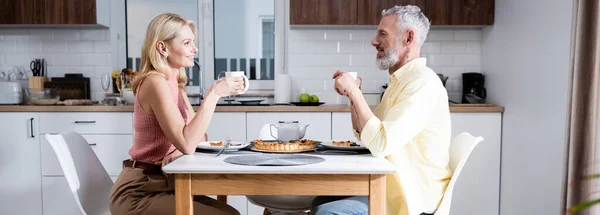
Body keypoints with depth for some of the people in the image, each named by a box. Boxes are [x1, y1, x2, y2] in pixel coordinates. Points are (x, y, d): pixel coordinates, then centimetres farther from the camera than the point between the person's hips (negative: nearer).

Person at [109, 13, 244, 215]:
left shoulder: (174, 82, 10)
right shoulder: (155, 82, -18)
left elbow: (199, 137, 8)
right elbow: (187, 143, -28)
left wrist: (180, 151, -14)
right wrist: (213, 93, -24)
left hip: (159, 186, 8)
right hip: (138, 194, -8)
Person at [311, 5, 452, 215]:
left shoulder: (422, 83, -21)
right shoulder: (401, 80, 12)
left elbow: (381, 144, -30)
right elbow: (367, 136, 17)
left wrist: (354, 92, -21)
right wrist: (352, 94, 3)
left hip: (410, 198, -9)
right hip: (393, 185, 10)